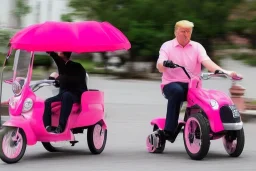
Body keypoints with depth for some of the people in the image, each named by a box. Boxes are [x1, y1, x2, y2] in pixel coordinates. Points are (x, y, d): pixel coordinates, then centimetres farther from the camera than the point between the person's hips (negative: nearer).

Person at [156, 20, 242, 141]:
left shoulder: (197, 47, 12)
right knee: (177, 91, -37)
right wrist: (165, 64, -35)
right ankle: (169, 130, -35)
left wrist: (223, 71, -23)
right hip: (171, 84, -2)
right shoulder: (167, 46, 6)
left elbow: (206, 61, -4)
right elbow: (160, 67, -8)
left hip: (192, 85, 2)